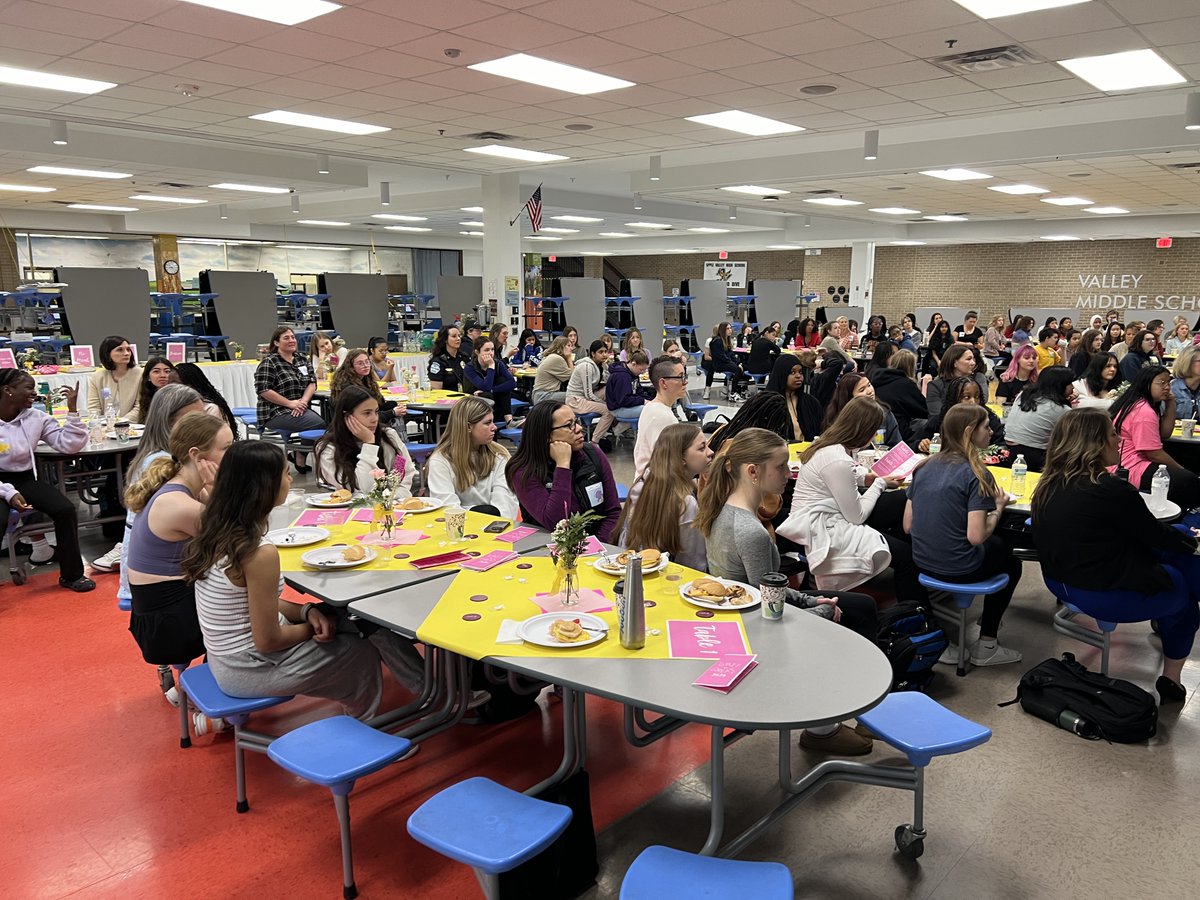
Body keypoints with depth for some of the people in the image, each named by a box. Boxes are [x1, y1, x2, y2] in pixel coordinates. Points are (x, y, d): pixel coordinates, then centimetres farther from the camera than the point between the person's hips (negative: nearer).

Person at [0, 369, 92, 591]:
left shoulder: (36, 417, -1)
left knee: (65, 509, -18)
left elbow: (69, 445, -5)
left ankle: (71, 575, -4)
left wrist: (72, 409, -13)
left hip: (26, 479, 4)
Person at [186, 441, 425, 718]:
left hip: (226, 657, 8)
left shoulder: (218, 531, -2)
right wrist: (313, 626, -4)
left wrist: (307, 611, -4)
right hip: (248, 671, -8)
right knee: (364, 652, 7)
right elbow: (267, 641, -22)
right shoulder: (260, 553, -29)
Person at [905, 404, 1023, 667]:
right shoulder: (977, 475, -17)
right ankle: (986, 647, 29)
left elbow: (907, 525, 3)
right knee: (1011, 562, 26)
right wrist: (998, 508, -4)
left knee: (998, 545, 32)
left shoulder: (924, 467, 2)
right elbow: (976, 536, -22)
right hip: (958, 569, -6)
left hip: (922, 563, 6)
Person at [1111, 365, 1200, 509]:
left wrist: (1170, 404, 5)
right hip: (1131, 469, -11)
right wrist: (1181, 469, -3)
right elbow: (1155, 454, -18)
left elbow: (1165, 433, 12)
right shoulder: (1144, 412, -20)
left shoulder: (1139, 404, 12)